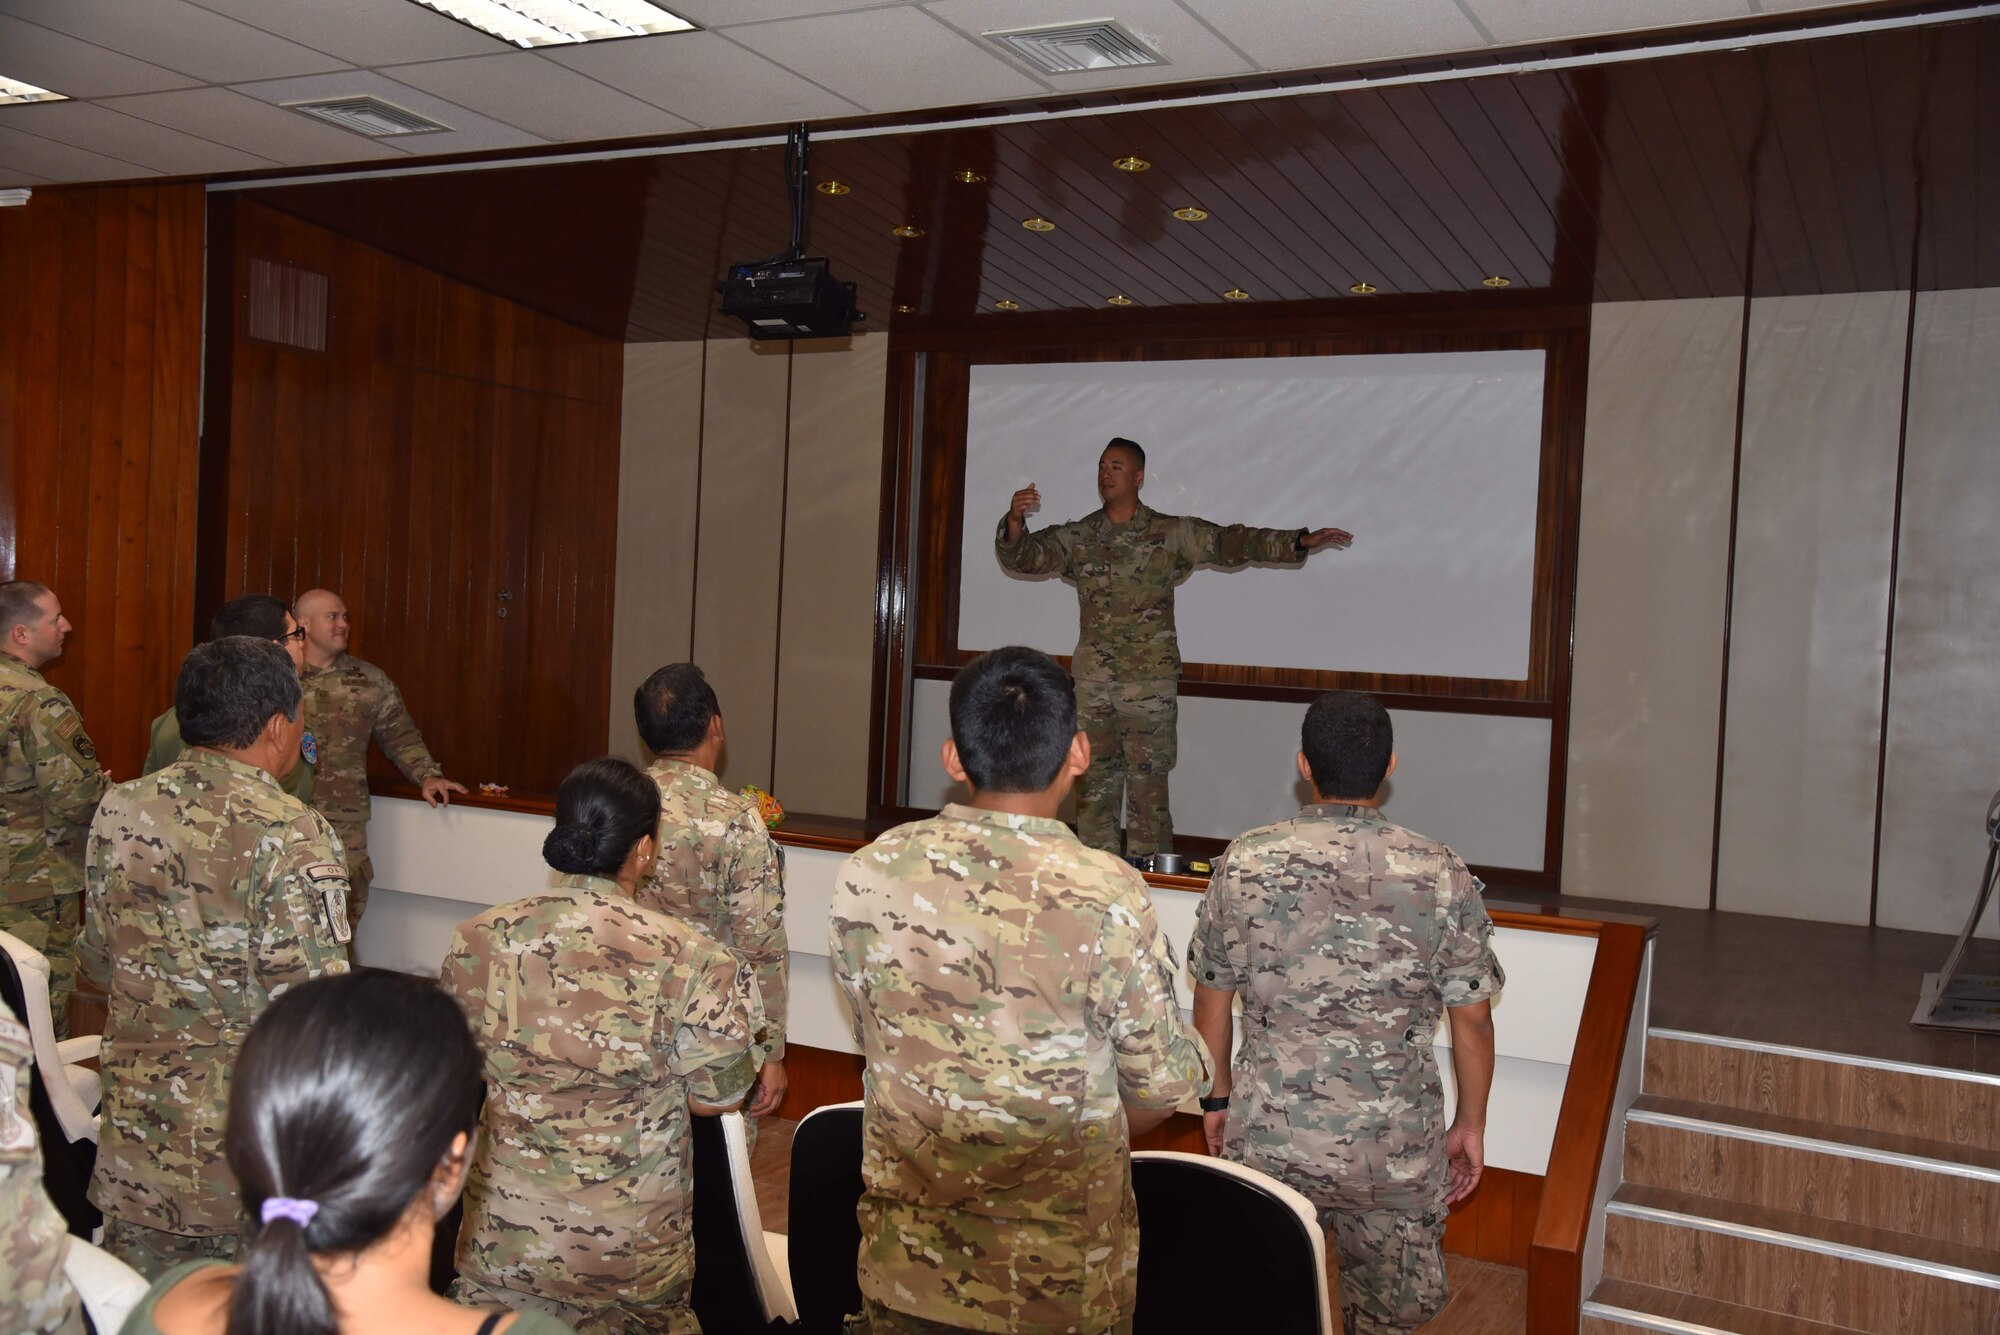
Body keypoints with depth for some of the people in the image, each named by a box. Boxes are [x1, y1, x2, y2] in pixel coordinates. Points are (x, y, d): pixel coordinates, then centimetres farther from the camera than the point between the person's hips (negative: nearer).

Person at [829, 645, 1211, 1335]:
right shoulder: (1108, 895, -22)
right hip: (1057, 1279, -2)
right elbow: (1163, 1086, -11)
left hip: (902, 1260, 3)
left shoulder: (867, 874, -11)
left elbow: (873, 1036, 4)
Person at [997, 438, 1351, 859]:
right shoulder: (1078, 537, 8)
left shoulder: (1172, 533, 2)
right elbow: (1023, 555, 5)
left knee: (1148, 786, -2)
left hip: (1151, 682, -3)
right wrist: (1015, 520, -17)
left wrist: (1301, 541, -8)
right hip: (1093, 682, 3)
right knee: (1094, 785, 7)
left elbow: (1232, 543, 0)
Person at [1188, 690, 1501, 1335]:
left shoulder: (1245, 863, -8)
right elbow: (1472, 1019, -4)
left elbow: (1212, 998, 1)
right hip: (1395, 1151, 0)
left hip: (1267, 1139, 1)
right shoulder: (1442, 876, -9)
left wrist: (1218, 1097, 15)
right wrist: (1471, 1126, 10)